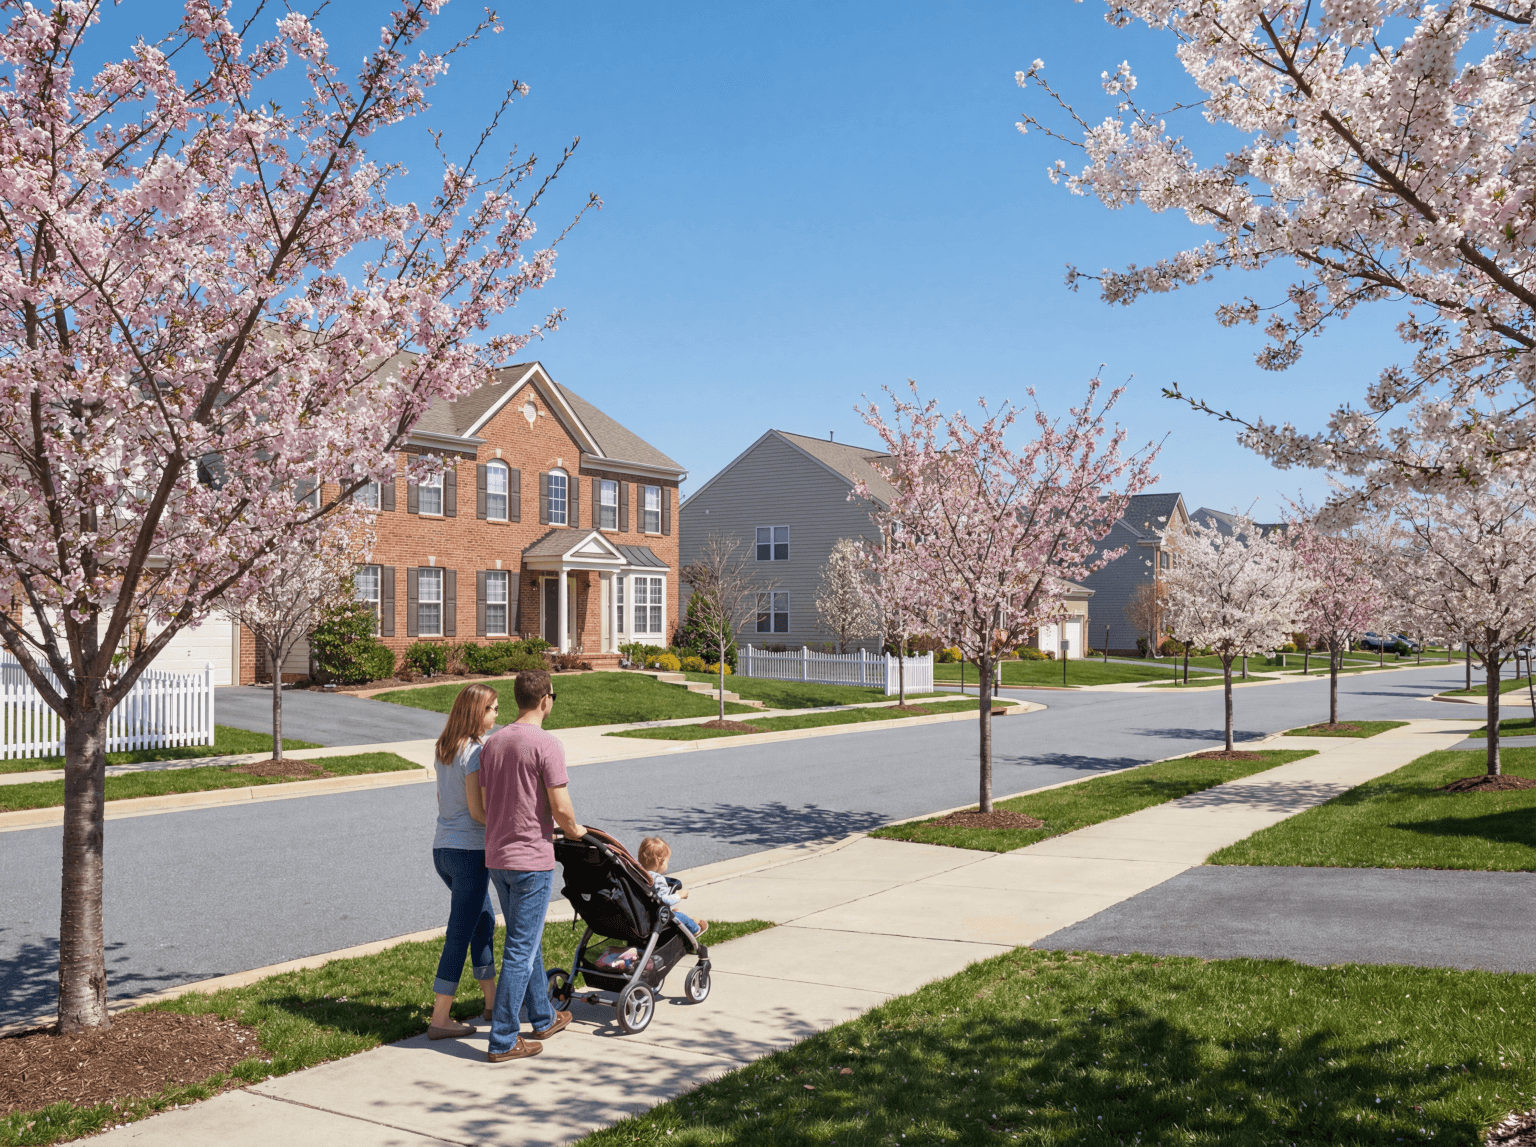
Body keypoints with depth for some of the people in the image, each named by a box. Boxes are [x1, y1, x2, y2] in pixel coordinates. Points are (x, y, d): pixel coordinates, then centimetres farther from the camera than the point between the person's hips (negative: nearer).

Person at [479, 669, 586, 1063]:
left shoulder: (492, 743, 8)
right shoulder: (546, 745, -15)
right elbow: (561, 808, -16)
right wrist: (574, 831, 6)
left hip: (496, 857, 8)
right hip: (531, 859, -8)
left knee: (527, 942, 21)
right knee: (521, 951, 0)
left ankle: (543, 1018, 34)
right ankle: (502, 1041, 5)